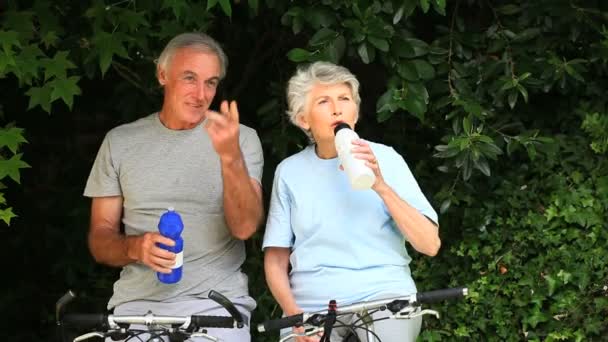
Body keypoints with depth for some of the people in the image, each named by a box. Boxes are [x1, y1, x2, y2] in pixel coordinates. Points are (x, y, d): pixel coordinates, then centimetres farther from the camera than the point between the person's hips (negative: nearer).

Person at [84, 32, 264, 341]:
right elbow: (100, 240, 10)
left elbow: (245, 227, -9)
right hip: (140, 302, 1)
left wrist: (230, 156, -23)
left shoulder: (241, 139, 4)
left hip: (217, 304, -1)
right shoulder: (120, 142, 9)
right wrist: (134, 248, -11)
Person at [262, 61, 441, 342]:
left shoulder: (384, 158, 5)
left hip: (383, 293, -1)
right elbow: (276, 260, 10)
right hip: (311, 302, 2)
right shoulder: (290, 171, 9)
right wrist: (295, 314, -7)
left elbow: (429, 244, -2)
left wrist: (381, 187, -13)